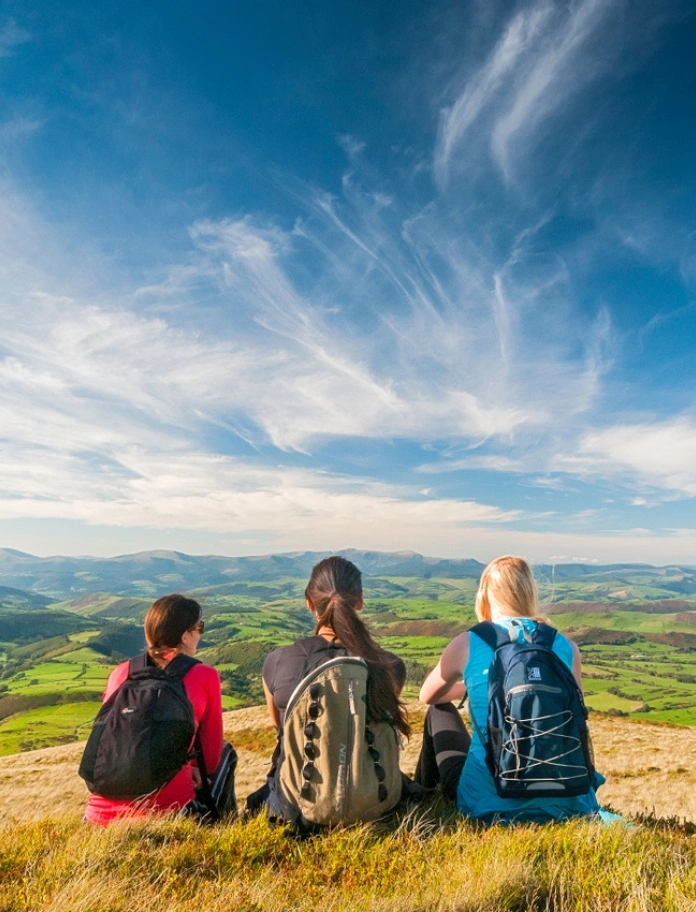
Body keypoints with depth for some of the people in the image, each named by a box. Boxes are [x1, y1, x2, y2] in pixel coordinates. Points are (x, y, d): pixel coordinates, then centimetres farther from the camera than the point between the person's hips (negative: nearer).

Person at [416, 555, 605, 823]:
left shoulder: (467, 643, -8)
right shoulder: (567, 647, -2)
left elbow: (427, 696, 11)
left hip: (485, 802, -2)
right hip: (561, 802, 3)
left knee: (439, 712, 25)